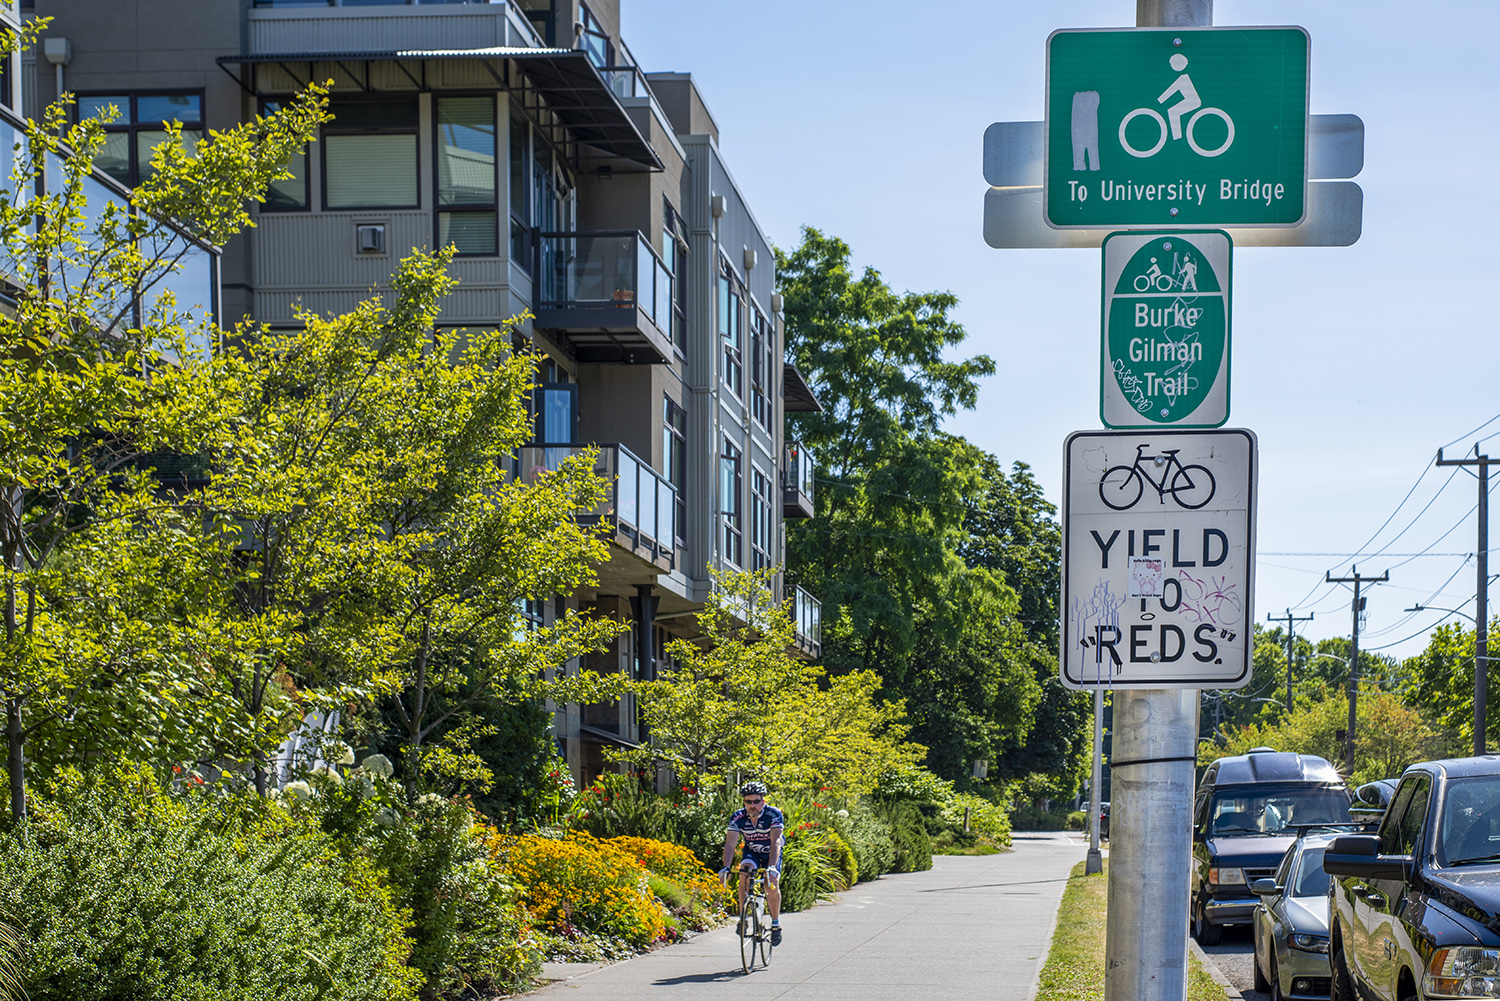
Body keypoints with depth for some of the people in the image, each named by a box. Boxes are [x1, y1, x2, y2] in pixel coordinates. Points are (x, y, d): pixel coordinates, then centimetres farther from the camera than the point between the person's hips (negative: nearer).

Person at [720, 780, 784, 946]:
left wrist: (771, 867, -53)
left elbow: (776, 842, -39)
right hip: (751, 852, 2)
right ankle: (743, 917, -22)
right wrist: (726, 867, -45)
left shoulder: (774, 814, -30)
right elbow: (730, 844, -28)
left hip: (772, 853, -2)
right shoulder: (738, 818, -23)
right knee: (745, 871, -29)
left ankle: (776, 922, 1)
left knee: (772, 885, -21)